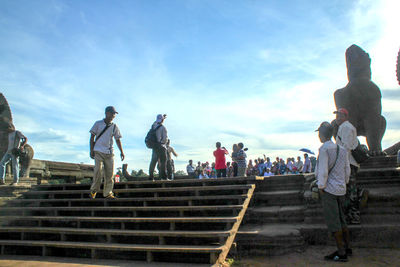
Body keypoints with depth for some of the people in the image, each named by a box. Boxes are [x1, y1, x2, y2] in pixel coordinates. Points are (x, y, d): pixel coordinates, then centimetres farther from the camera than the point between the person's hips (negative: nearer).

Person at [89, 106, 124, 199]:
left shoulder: (114, 127, 11)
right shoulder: (98, 124, 5)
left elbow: (117, 140, 14)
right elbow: (92, 137, 6)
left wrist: (121, 152, 4)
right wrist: (91, 150, -2)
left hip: (109, 152, 3)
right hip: (98, 151, -2)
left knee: (109, 172, -2)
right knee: (98, 170, -14)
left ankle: (108, 193, 6)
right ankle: (94, 190, 4)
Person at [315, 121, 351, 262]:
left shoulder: (324, 149, -14)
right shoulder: (343, 150, 9)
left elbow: (323, 172, -18)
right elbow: (347, 171, 13)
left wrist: (321, 187, -9)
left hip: (328, 189, -8)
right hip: (341, 190, 8)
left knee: (333, 222, -1)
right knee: (341, 220, 18)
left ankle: (341, 253, 4)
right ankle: (347, 248, 27)